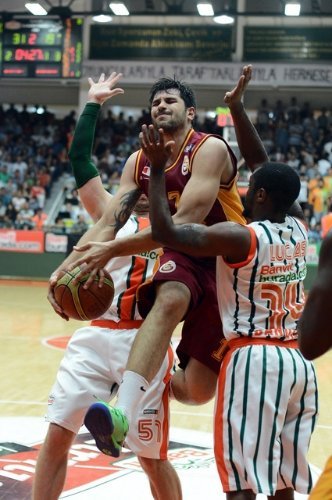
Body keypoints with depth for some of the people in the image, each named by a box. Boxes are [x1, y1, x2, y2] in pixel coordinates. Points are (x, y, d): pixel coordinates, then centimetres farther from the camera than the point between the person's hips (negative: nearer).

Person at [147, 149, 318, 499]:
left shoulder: (239, 237, -14)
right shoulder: (299, 232, 7)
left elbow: (165, 232, -18)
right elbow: (275, 183, 24)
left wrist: (158, 169, -11)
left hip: (254, 360, -7)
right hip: (297, 361, 7)